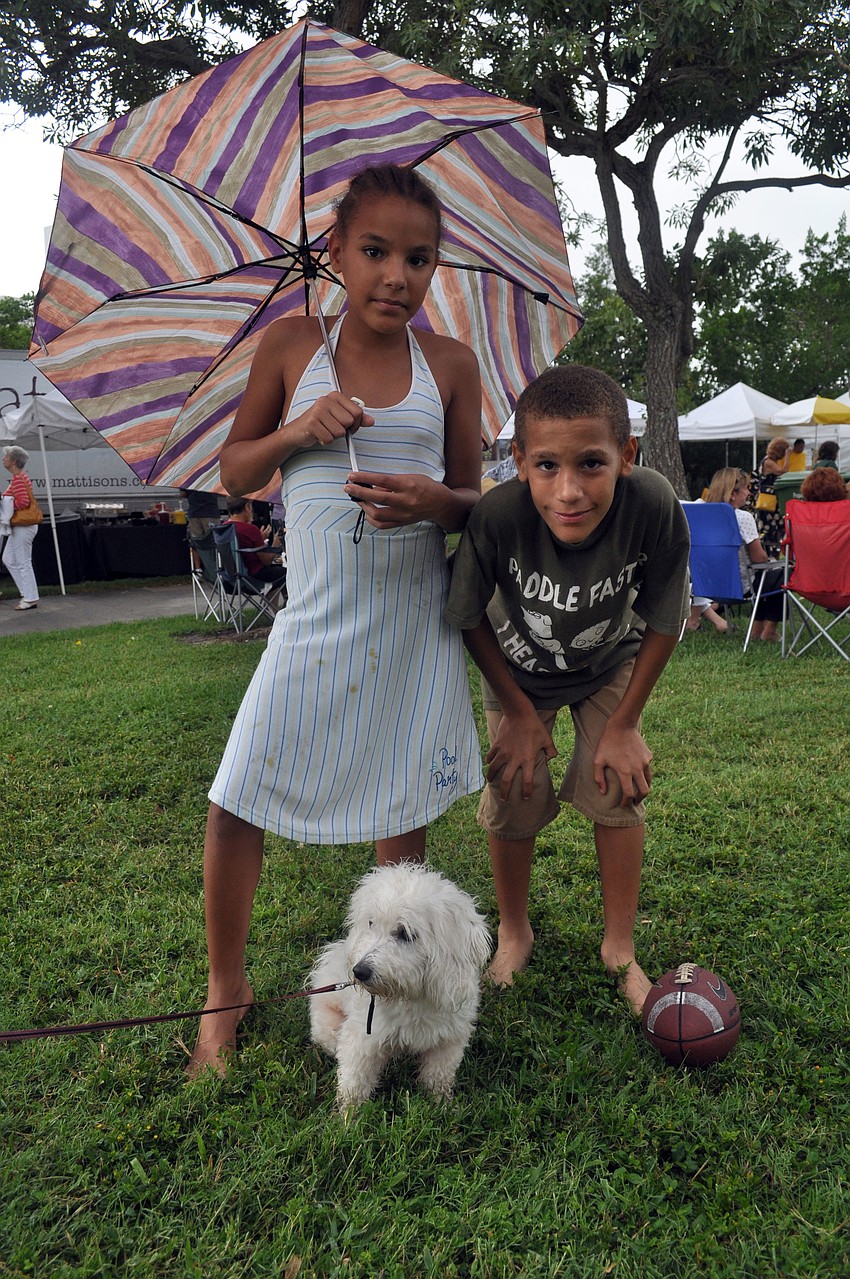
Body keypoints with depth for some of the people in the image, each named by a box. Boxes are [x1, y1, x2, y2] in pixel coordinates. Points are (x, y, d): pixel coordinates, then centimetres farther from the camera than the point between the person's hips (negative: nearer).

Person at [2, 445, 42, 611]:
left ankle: (31, 598, 3)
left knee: (23, 563, -4)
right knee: (8, 559, 16)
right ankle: (27, 593, 19)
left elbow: (23, 502, -24)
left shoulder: (18, 479, -16)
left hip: (23, 526, -11)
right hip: (20, 526, 11)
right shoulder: (20, 477, 15)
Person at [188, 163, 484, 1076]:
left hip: (415, 619, 1)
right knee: (235, 805, -1)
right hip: (316, 614, 0)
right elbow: (234, 473, 7)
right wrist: (293, 431, -12)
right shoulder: (291, 344, 1)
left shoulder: (450, 364, 2)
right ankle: (225, 988, 24)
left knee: (404, 803, 11)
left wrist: (435, 501, -18)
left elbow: (475, 501, 5)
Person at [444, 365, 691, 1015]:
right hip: (517, 670, 0)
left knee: (617, 788, -4)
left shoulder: (655, 506, -37)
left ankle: (620, 949, 20)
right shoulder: (496, 516, -39)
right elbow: (471, 617, -18)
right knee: (514, 795, 0)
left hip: (612, 666, 1)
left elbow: (663, 622, -18)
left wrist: (624, 725, -12)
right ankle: (515, 932, 28)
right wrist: (521, 712, -11)